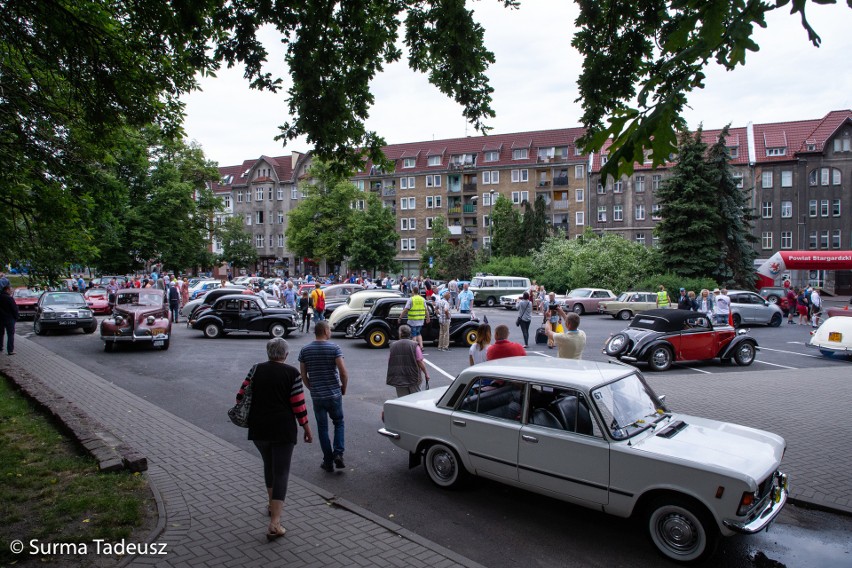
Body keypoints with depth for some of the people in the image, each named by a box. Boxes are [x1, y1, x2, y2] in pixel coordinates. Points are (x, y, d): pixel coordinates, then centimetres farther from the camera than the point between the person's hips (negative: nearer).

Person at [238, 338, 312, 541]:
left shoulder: (256, 369, 2)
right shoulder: (291, 373, -8)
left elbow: (242, 395, 1)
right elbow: (298, 404, -10)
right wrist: (306, 428, -1)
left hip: (258, 429, 4)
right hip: (283, 429, -4)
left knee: (269, 465, 25)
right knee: (281, 472, -1)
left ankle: (273, 504, 41)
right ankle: (274, 524, -8)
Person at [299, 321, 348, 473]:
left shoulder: (305, 350, 0)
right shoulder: (334, 348, -10)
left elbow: (303, 375, 3)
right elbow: (343, 372, -16)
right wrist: (344, 387, 1)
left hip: (316, 396, 2)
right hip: (334, 394, -2)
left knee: (322, 427, 12)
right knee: (338, 423, 17)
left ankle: (328, 461, 15)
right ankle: (338, 453, 2)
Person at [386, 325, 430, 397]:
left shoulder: (393, 346, 2)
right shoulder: (414, 346, -7)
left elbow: (389, 362, 8)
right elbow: (420, 362, -10)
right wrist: (426, 373, 3)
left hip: (398, 379, 2)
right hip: (413, 377, -2)